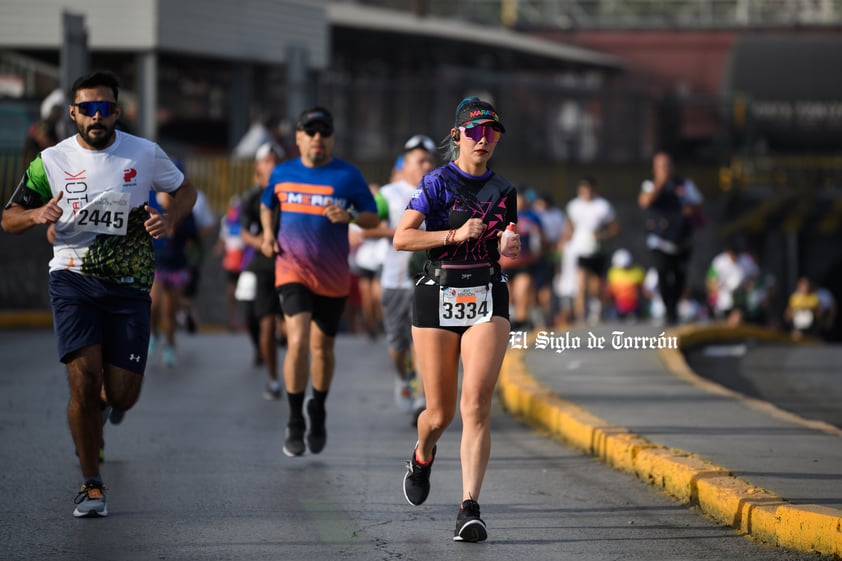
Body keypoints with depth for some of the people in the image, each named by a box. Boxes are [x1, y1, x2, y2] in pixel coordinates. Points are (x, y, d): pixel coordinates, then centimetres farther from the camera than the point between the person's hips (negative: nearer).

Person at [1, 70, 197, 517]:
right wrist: (36, 215, -16)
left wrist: (168, 220, -5)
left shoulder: (145, 154, 2)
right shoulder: (51, 161, 1)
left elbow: (185, 190, 17)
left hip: (129, 284, 1)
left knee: (122, 396, -2)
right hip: (73, 279, -1)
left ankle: (92, 421, 39)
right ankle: (91, 485, 0)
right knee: (84, 377, -17)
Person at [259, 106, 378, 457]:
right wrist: (268, 232, 5)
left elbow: (373, 219, -1)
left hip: (333, 277, 0)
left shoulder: (348, 175, -2)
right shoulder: (282, 173, 4)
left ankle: (318, 412, 37)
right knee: (297, 342, -18)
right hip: (293, 269, 0)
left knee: (322, 349, 11)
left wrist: (349, 217, -21)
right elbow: (267, 205, 24)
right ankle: (295, 423, -8)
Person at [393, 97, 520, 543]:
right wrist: (456, 235, -18)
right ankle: (422, 457, 41)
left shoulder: (503, 191, 10)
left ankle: (469, 508, -18)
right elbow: (401, 238, -10)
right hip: (437, 297, -2)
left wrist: (511, 250, 0)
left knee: (476, 406, -15)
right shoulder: (437, 182, -2)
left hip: (487, 300, 2)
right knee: (440, 414, 5)